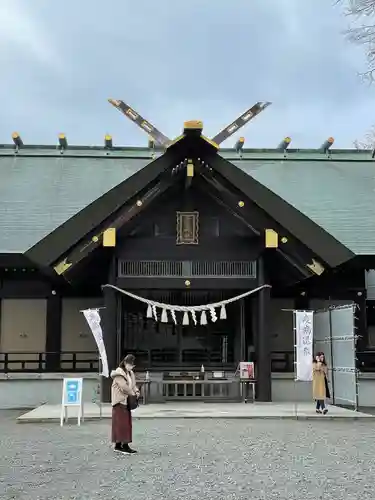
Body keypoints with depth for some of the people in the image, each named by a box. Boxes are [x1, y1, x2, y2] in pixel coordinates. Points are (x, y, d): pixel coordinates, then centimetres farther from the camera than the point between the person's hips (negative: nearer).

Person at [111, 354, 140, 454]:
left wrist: (136, 391, -3)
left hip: (127, 402, 9)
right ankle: (124, 445, -8)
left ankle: (118, 445, 15)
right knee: (121, 423, -8)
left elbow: (133, 385, 17)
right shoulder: (118, 374, -13)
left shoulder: (130, 374, 15)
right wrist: (133, 394, -12)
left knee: (127, 423, 9)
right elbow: (124, 387, -21)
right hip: (120, 402, -9)